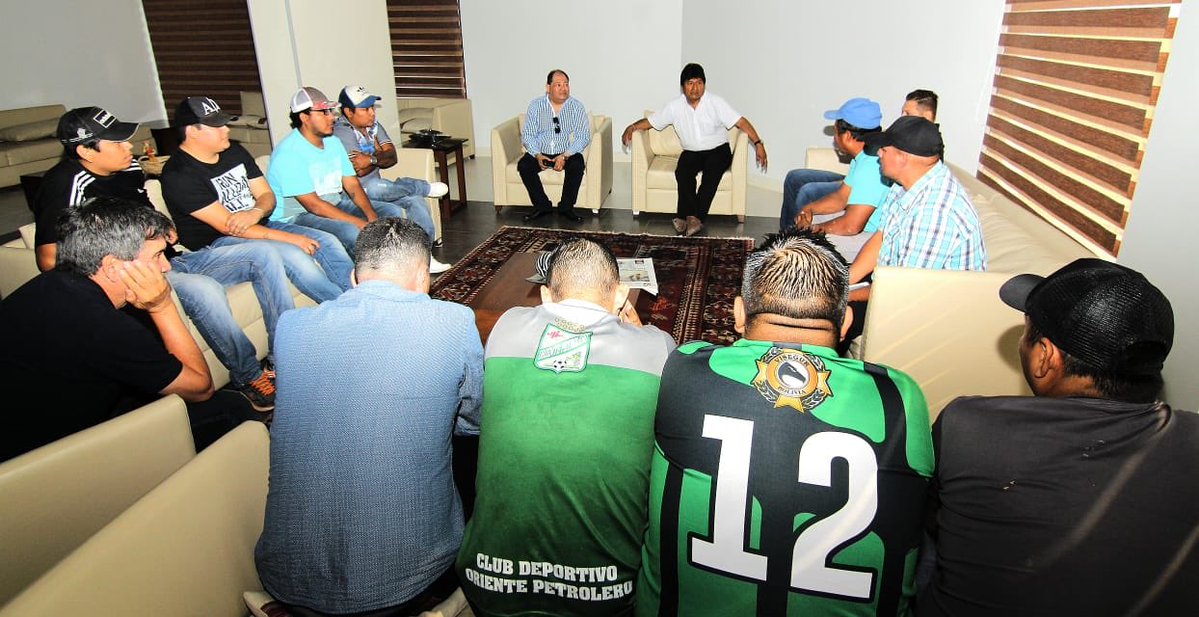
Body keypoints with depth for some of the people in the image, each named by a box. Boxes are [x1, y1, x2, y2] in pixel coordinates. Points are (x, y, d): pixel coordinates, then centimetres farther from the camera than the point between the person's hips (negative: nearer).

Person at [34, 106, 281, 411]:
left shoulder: (129, 168, 12)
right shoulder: (66, 183, -12)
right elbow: (49, 260, -16)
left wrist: (167, 231, 10)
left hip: (171, 260, 9)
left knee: (262, 255, -4)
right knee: (204, 288, -38)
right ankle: (249, 378, -23)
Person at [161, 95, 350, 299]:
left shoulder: (234, 151, 11)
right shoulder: (178, 174, -13)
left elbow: (267, 195, 10)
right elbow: (226, 226, -20)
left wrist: (255, 213, -17)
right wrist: (289, 238, -24)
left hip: (259, 226, 8)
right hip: (217, 243, -7)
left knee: (327, 241, -10)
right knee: (293, 254, -31)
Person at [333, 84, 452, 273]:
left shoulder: (373, 125, 7)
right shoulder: (342, 132, -17)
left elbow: (392, 157, -2)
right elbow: (359, 171, -24)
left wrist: (372, 159, -21)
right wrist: (380, 155, -10)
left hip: (375, 185, 8)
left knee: (416, 199, -15)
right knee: (375, 186, -40)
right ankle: (426, 187, -14)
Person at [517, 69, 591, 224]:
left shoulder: (577, 106, -4)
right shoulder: (536, 105, -1)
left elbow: (583, 137, -10)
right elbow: (527, 134, -3)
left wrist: (565, 156, -24)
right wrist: (537, 155, -21)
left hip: (567, 153, -1)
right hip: (540, 153, 1)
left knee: (577, 164, -31)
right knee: (523, 165, -25)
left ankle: (566, 207, -14)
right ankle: (542, 206, -10)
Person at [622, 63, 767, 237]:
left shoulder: (715, 103, -7)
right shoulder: (674, 107, 1)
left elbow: (741, 121, -12)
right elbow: (650, 122, 9)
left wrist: (758, 143, -22)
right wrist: (632, 127, -11)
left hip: (718, 150, -2)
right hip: (691, 152, 2)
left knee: (712, 171, -34)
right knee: (682, 172, -30)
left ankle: (696, 217, -34)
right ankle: (691, 216, -31)